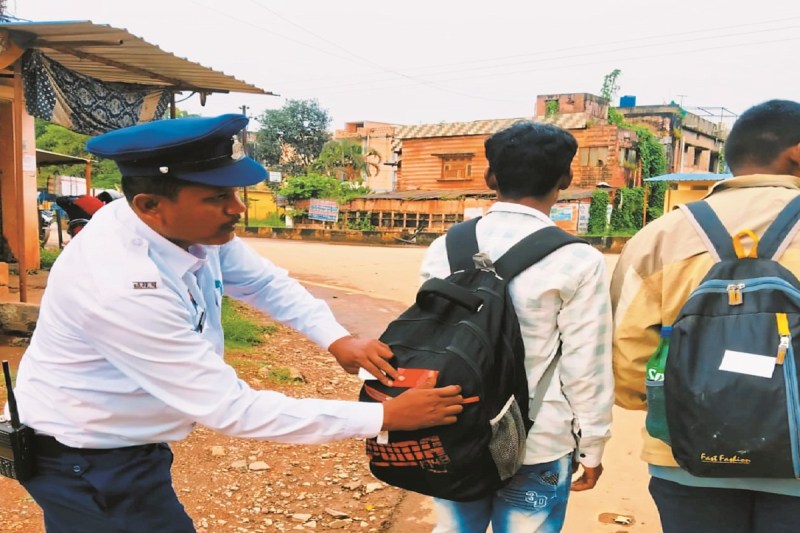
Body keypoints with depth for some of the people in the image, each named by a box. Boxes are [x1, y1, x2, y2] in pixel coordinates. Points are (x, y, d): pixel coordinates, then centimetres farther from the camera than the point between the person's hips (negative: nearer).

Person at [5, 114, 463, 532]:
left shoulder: (195, 225, -14)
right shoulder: (121, 286, -37)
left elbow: (265, 282, 2)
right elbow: (233, 408, -34)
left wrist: (337, 339, -16)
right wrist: (385, 416, -31)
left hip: (128, 443, 7)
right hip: (86, 462, -7)